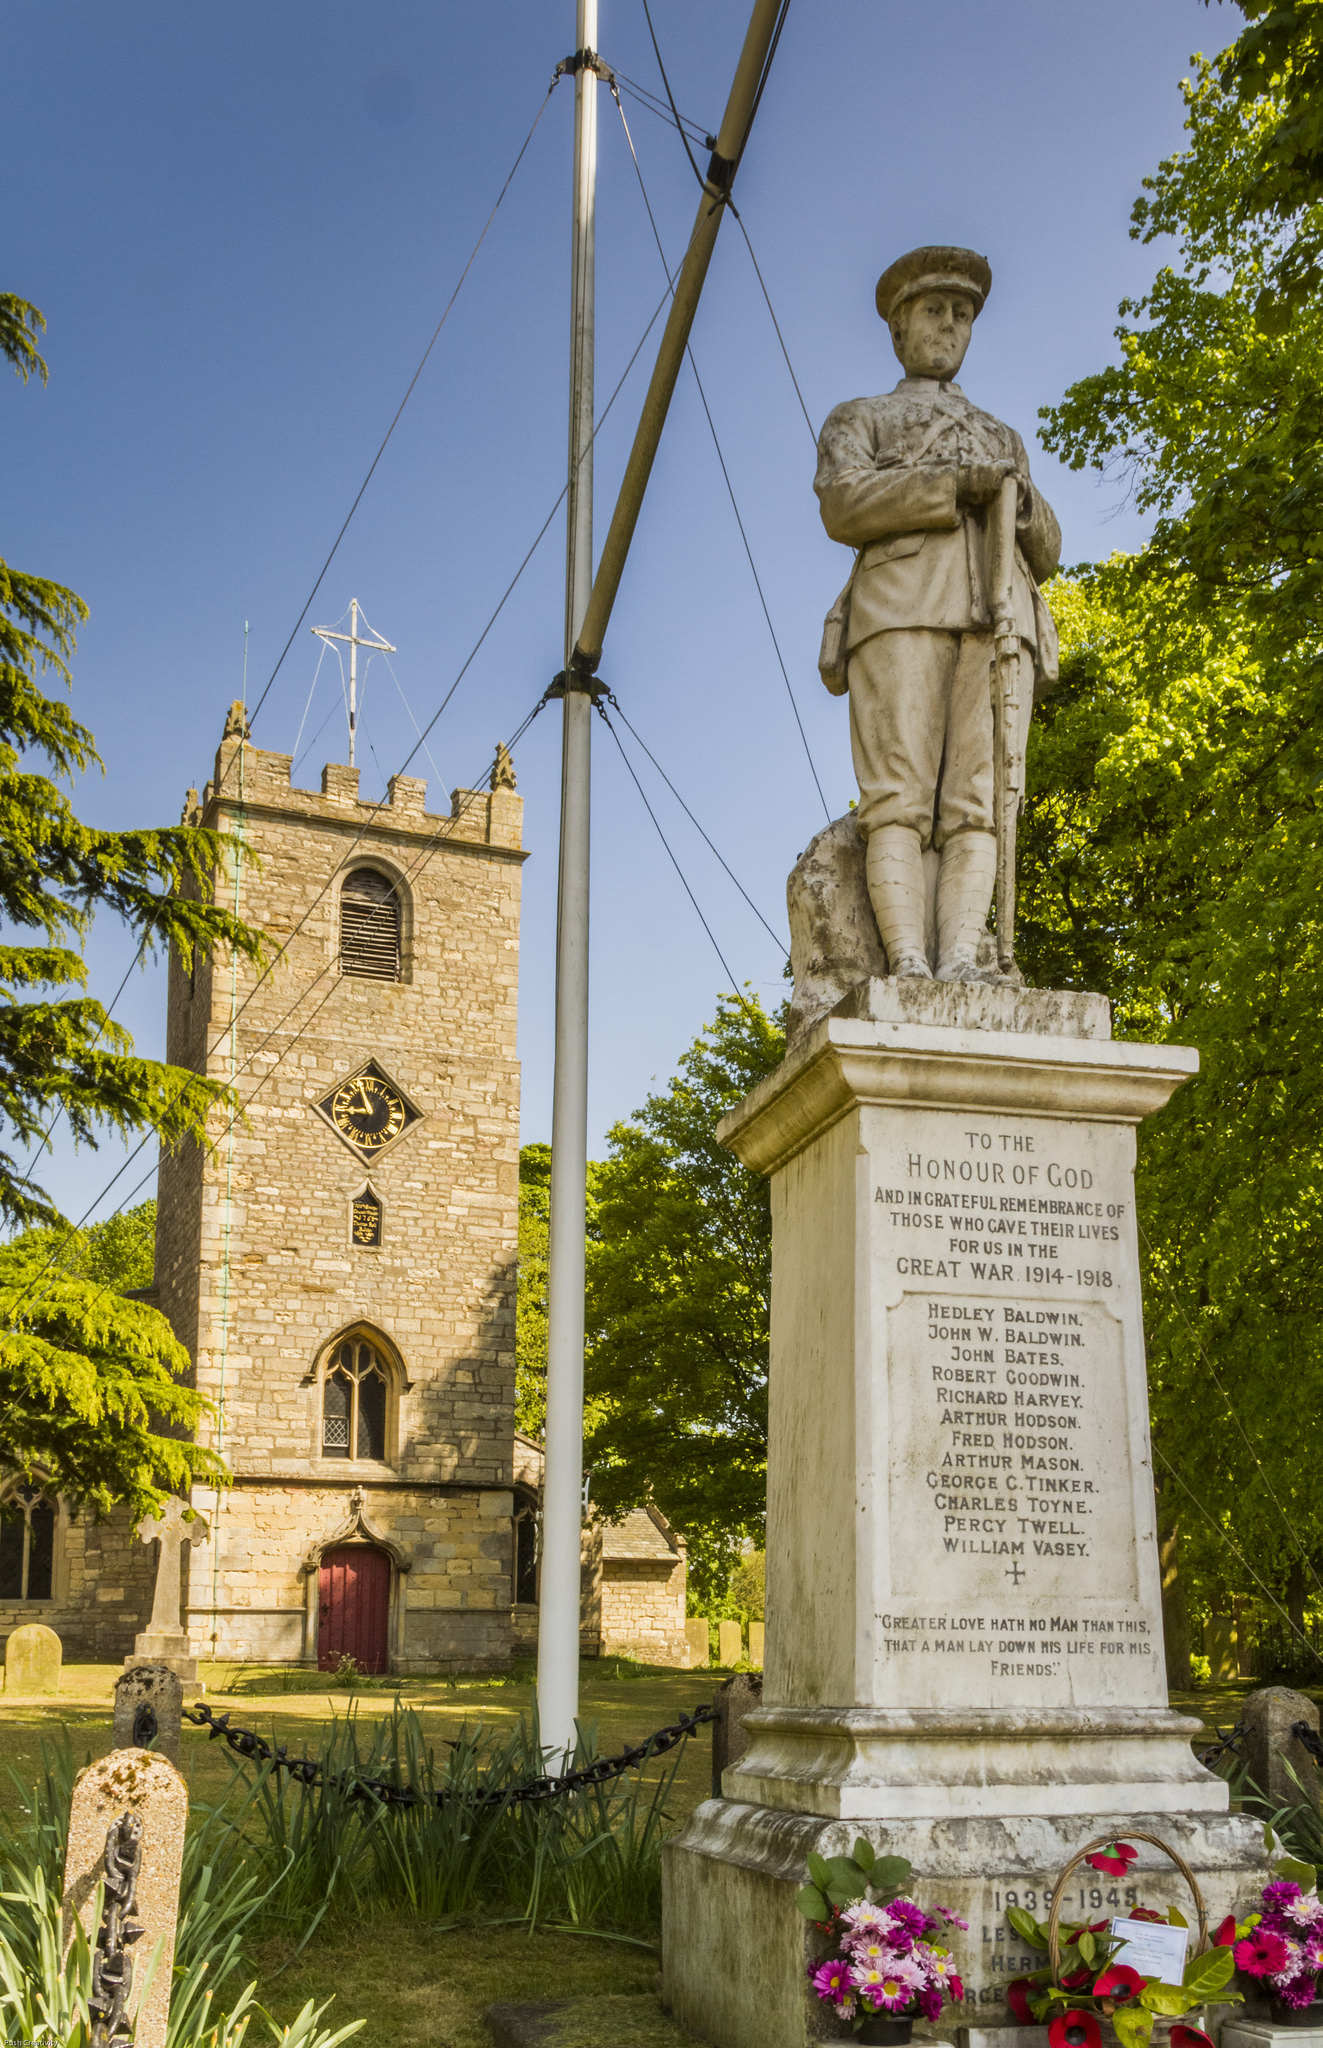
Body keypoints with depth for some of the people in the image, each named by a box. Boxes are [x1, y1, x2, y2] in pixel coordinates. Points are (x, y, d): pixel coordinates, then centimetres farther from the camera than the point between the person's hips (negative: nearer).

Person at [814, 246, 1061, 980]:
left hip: (996, 618, 3)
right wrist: (958, 485, -11)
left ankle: (961, 965, -27)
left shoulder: (1004, 441, 36)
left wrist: (1018, 498, -1)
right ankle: (908, 969, -28)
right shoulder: (856, 420, 24)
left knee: (976, 804, -15)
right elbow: (843, 505, 1)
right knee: (899, 800, -18)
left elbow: (1042, 555, 23)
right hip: (901, 608, -3)